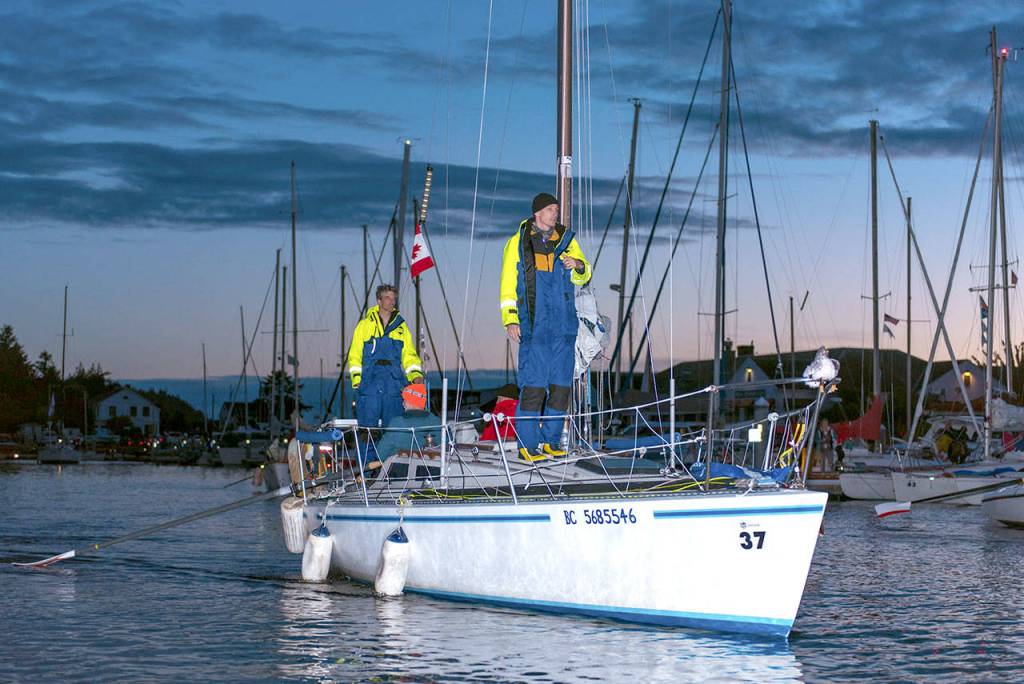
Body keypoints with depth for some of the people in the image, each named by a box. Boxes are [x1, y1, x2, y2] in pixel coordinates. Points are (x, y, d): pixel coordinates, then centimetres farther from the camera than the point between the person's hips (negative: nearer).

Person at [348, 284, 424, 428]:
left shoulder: (401, 327, 13)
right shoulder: (365, 325, 8)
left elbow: (409, 355, 14)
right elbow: (355, 355, 8)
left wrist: (416, 375, -3)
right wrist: (356, 379, -3)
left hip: (394, 387, 2)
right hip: (369, 383, -2)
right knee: (368, 427, -5)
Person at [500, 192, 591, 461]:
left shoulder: (566, 240, 13)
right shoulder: (518, 243, 4)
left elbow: (583, 278, 13)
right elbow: (508, 284, 3)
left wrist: (578, 266, -11)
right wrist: (510, 320, -7)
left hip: (564, 325, 4)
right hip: (534, 325, -4)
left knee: (560, 383, 5)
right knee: (533, 384, -10)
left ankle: (552, 440, 13)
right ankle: (527, 444, -7)